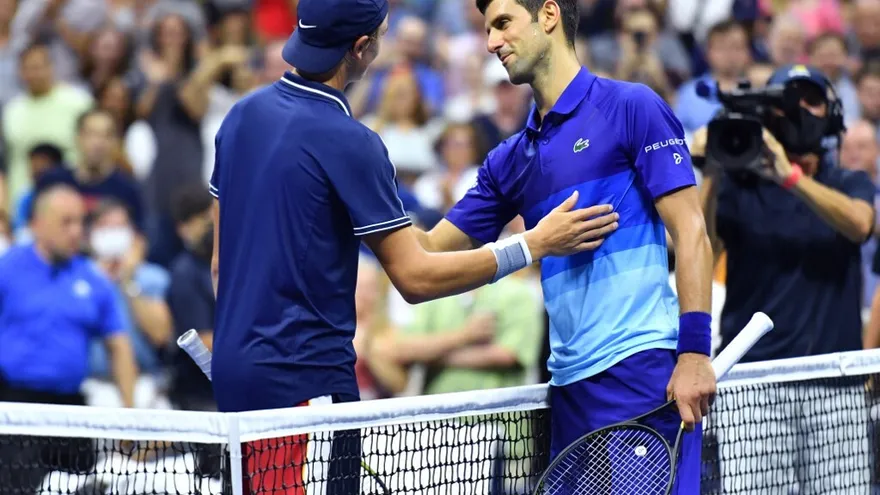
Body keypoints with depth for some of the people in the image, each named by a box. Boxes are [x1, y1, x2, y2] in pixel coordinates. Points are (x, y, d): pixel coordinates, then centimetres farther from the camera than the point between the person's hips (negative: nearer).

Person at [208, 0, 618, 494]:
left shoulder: (244, 115, 8)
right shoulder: (348, 142, -16)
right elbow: (416, 278, -15)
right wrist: (535, 244, -10)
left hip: (235, 366, 9)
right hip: (304, 379, -9)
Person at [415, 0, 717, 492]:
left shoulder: (632, 107, -1)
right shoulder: (511, 159, 18)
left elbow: (691, 233, -6)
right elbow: (430, 250, 21)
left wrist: (694, 351, -15)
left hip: (642, 372, -7)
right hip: (571, 382, 7)